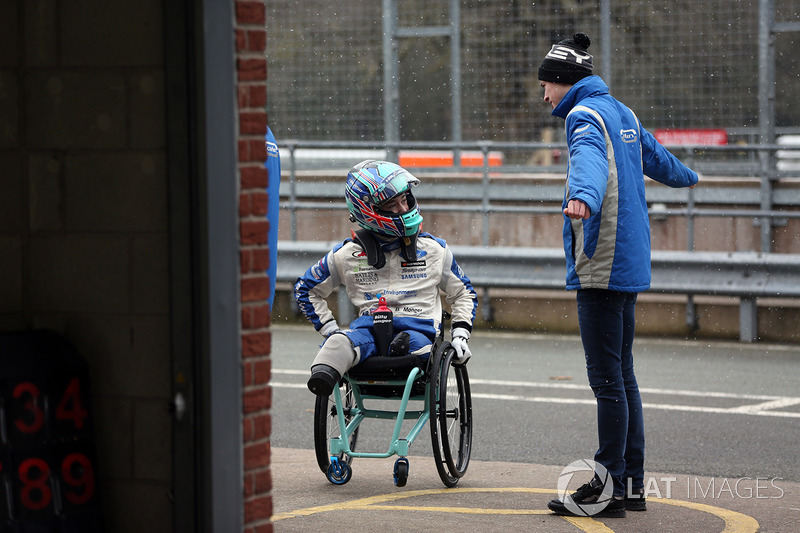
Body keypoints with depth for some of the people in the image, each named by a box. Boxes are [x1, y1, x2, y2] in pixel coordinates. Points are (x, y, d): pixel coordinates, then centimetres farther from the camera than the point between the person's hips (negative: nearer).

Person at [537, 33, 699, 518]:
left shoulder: (584, 115, -9)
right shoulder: (623, 114, 19)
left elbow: (590, 161, -32)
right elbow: (658, 159, 37)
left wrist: (583, 197, -53)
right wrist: (687, 176, 60)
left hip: (601, 266, -10)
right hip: (629, 263, 10)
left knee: (608, 380, -8)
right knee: (622, 376, 12)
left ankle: (611, 486, -8)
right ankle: (633, 484, 15)